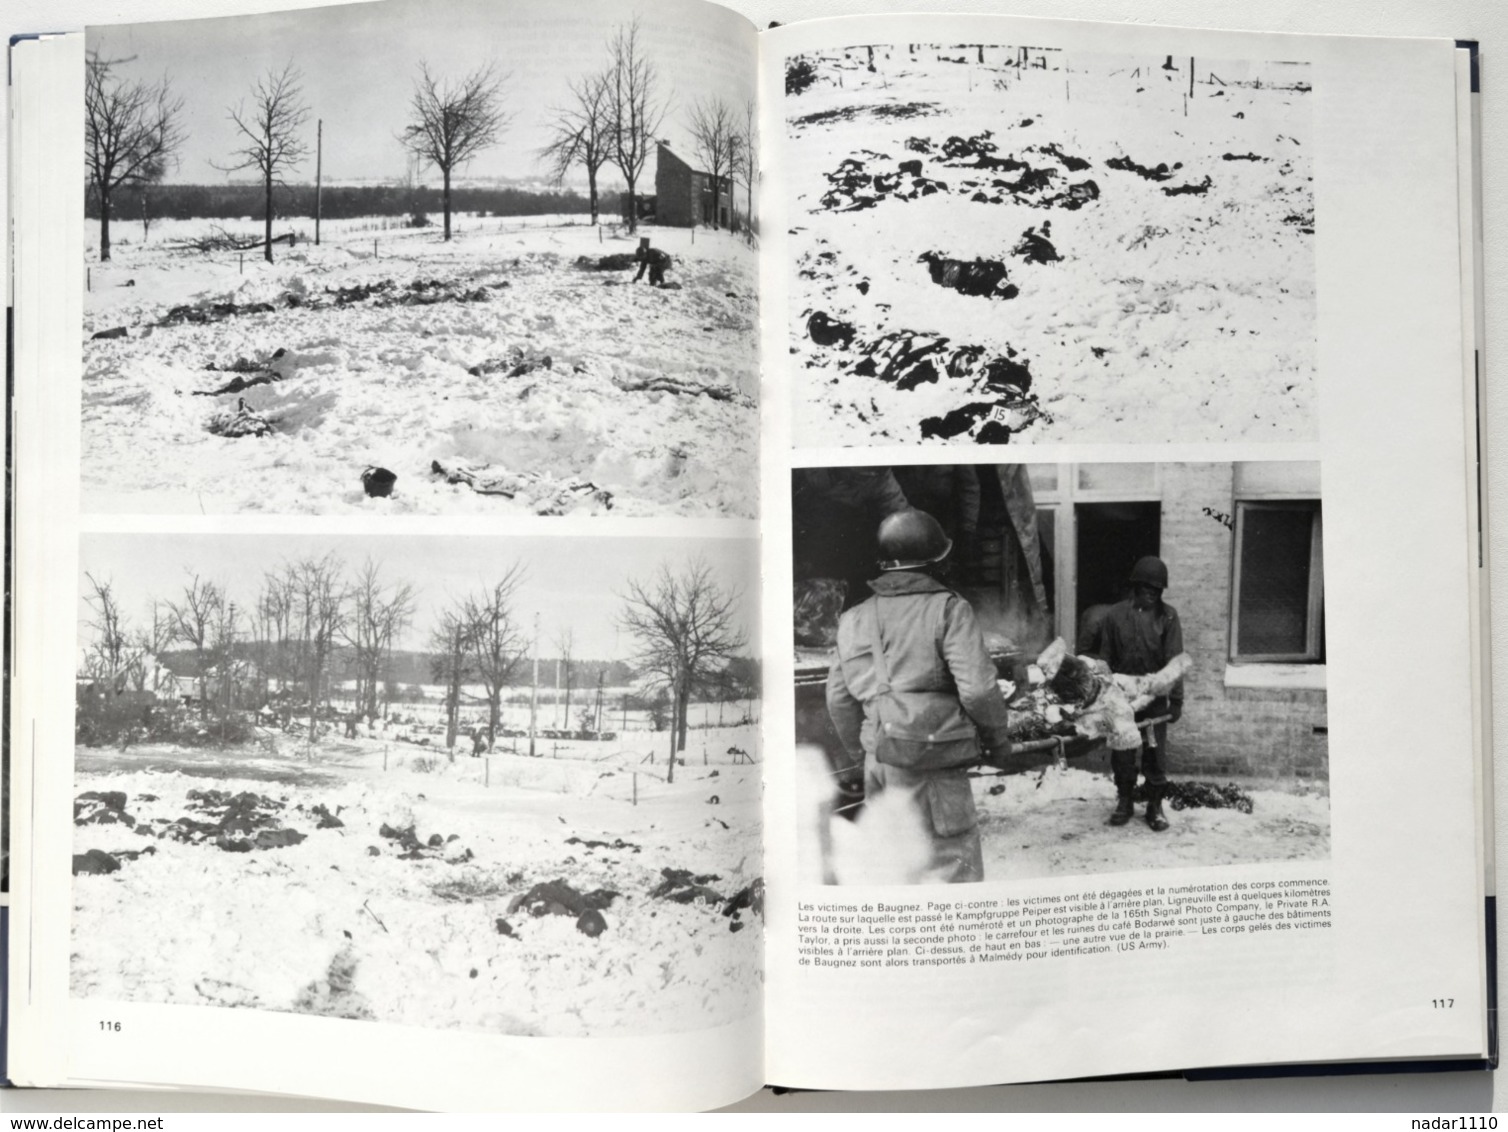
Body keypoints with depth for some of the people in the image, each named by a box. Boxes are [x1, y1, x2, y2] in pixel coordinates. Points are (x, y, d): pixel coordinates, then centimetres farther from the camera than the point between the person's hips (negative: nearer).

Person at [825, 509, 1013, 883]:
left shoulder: (855, 619, 12)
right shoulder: (948, 609, -6)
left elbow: (839, 697, 14)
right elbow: (978, 687, -13)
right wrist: (998, 737, 3)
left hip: (879, 760, 6)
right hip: (933, 760, -6)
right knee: (952, 859, -2)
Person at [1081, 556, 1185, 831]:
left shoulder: (1167, 616, -4)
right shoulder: (1115, 614, -2)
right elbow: (1103, 656, 5)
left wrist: (1176, 699, -10)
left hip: (1154, 697, -1)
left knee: (1156, 753, 6)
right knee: (1122, 751, 9)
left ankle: (1155, 806, 19)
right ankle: (1124, 801, 24)